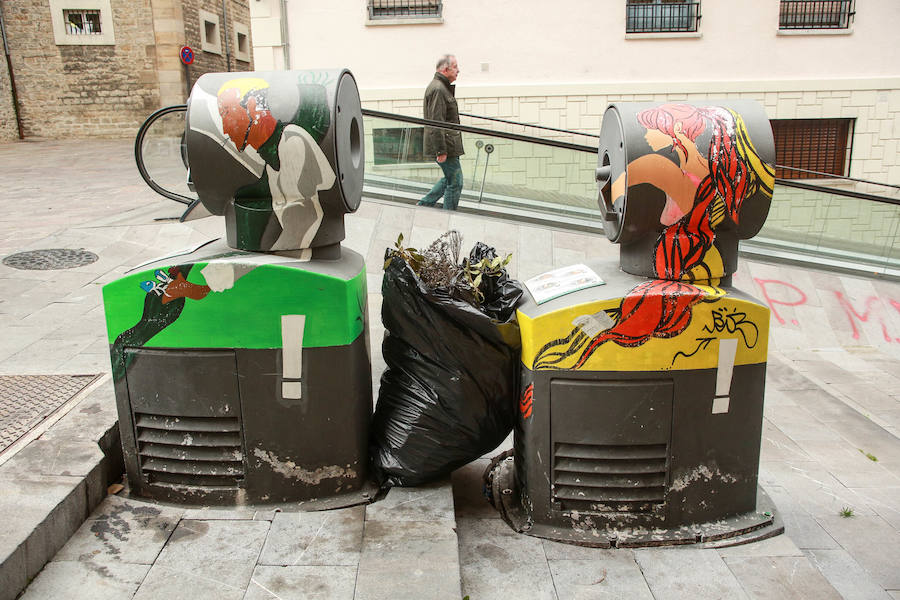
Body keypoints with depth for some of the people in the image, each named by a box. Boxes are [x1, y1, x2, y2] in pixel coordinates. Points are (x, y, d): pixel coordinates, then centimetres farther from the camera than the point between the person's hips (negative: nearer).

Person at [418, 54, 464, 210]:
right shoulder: (438, 89, -17)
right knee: (455, 182, -4)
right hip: (445, 145, -11)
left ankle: (423, 205, 22)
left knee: (450, 178, 19)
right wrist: (441, 151, -24)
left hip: (447, 145, 11)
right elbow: (436, 123, -22)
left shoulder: (443, 87, 18)